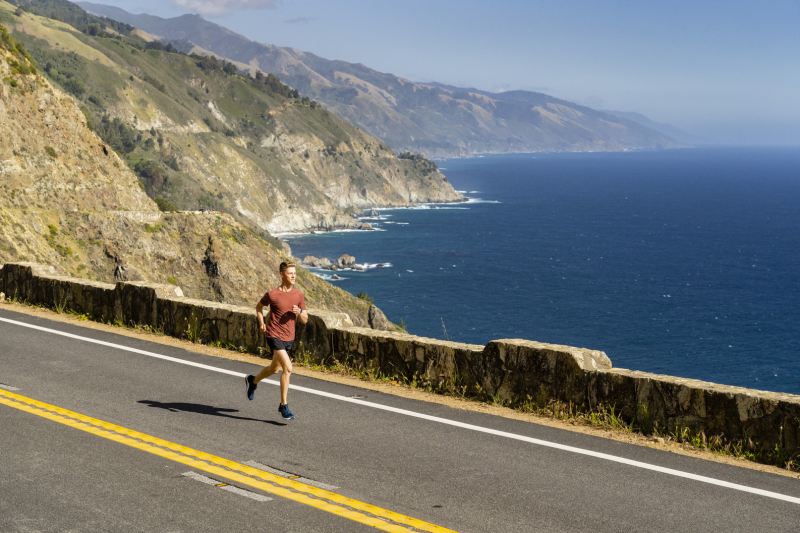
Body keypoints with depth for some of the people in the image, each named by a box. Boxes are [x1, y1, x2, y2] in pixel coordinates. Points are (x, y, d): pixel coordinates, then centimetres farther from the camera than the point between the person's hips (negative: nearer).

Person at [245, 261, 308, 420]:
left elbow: (305, 320, 6)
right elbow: (259, 306, 9)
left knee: (274, 368, 22)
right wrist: (261, 323, -5)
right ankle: (284, 405, -9)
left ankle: (253, 380, 52)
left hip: (289, 338, 6)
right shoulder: (272, 294, -10)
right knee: (288, 368, -18)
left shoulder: (299, 295, 2)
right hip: (274, 336, -6)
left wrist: (299, 312, -15)